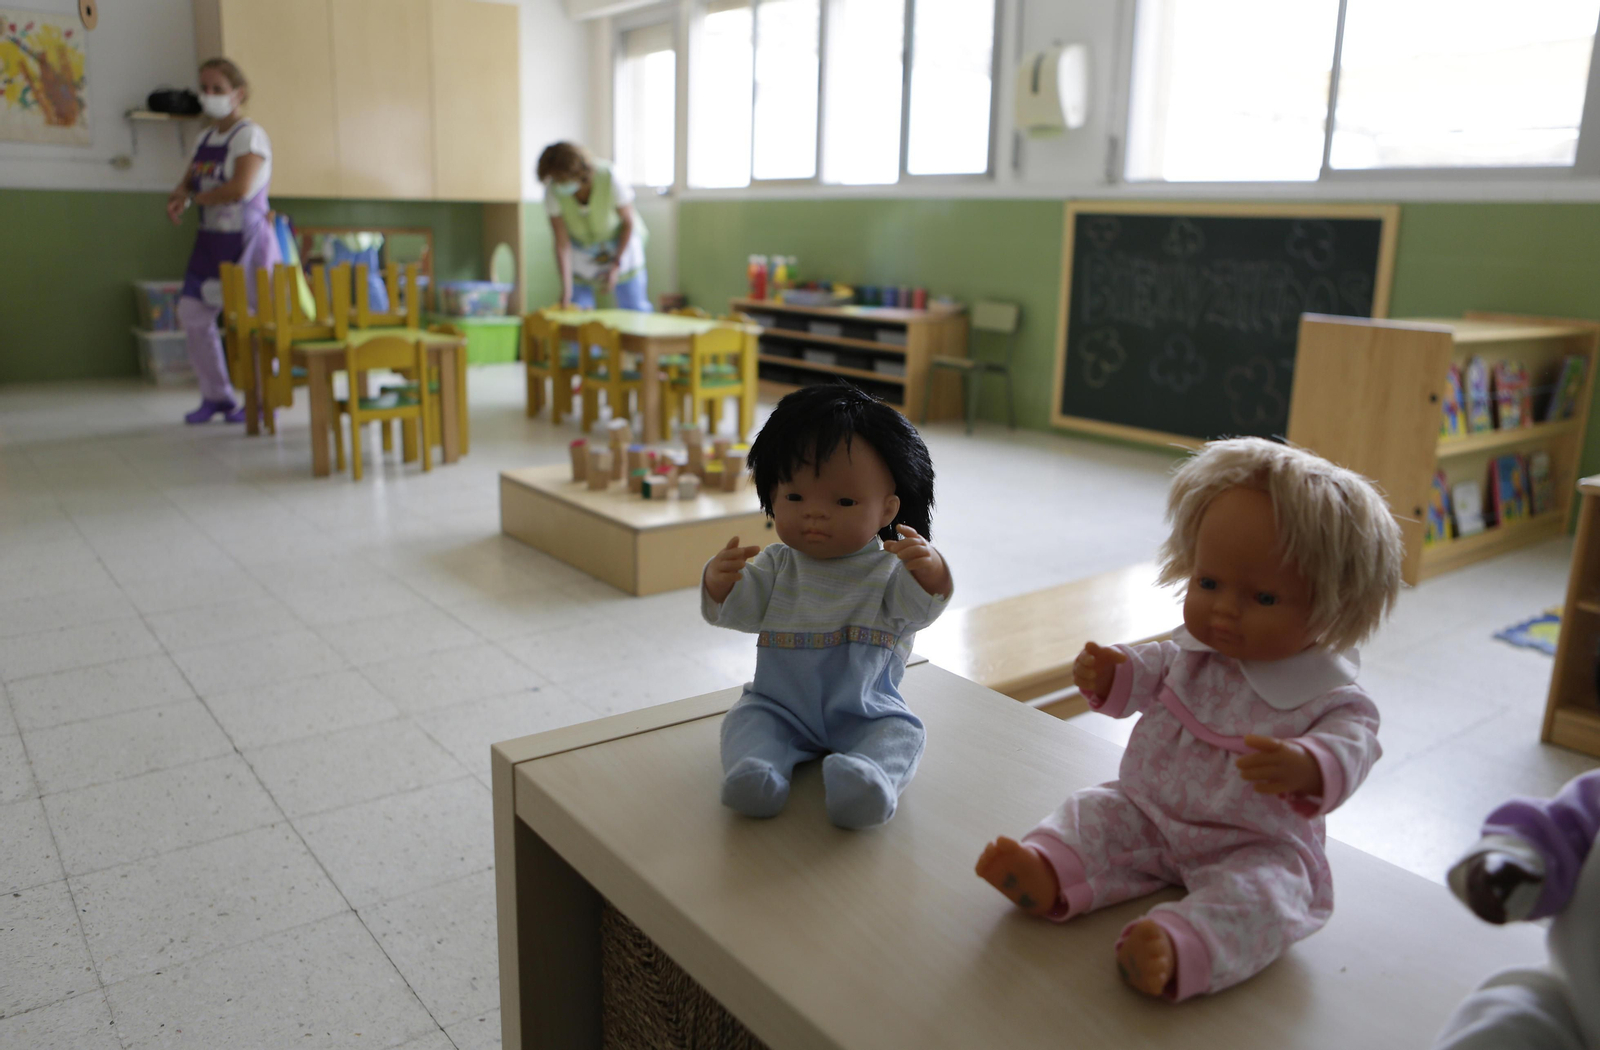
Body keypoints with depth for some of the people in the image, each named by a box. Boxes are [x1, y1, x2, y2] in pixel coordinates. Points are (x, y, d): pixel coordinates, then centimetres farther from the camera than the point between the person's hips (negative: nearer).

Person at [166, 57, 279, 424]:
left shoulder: (249, 135, -9)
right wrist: (179, 199, -4)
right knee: (192, 314, 7)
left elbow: (240, 188, -22)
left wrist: (194, 198, -9)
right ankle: (217, 396, 20)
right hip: (211, 239, 8)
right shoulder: (204, 139, 15)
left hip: (246, 240, -8)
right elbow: (188, 182, 20)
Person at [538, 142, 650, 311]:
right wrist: (566, 288, -26)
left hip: (620, 241, -1)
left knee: (633, 309, -3)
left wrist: (616, 265, -18)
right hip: (580, 245, 2)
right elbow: (562, 242, -20)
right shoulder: (553, 192, -24)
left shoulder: (610, 180, -30)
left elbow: (628, 222, -15)